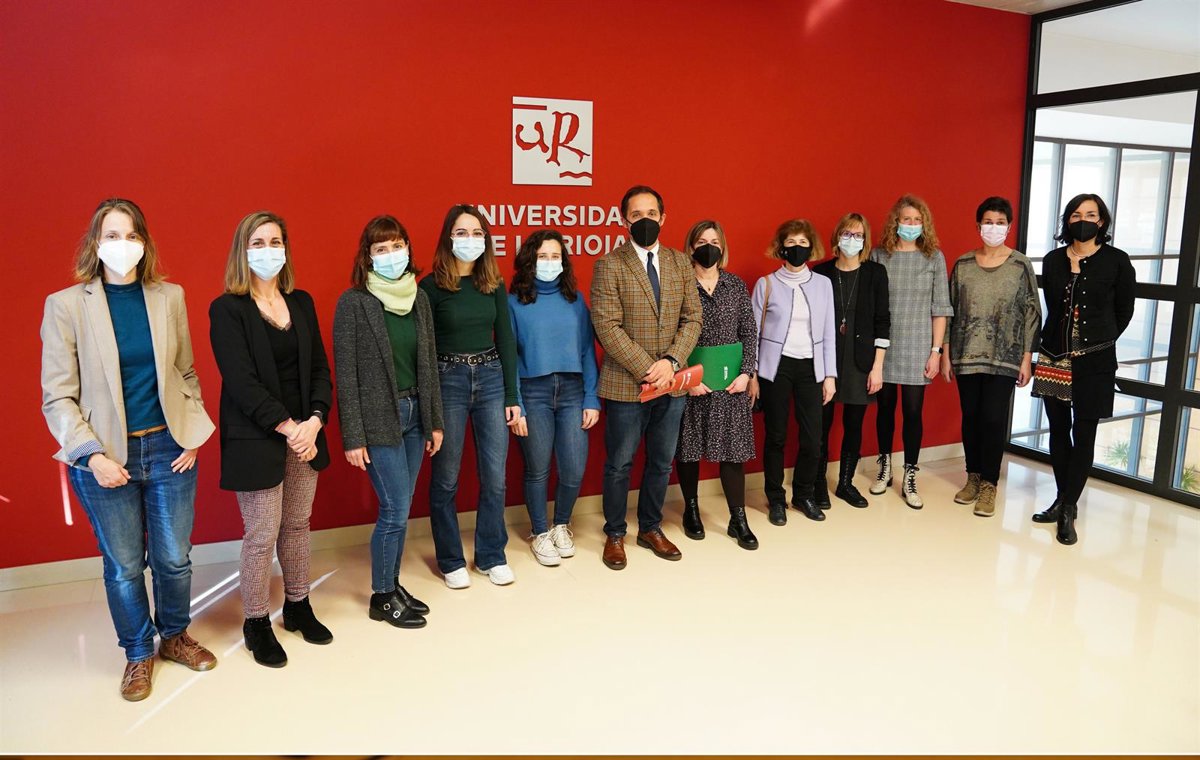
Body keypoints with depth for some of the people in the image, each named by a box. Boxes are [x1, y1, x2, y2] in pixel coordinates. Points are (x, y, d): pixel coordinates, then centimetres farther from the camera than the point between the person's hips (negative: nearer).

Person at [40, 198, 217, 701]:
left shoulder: (169, 297, 1)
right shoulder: (65, 305, -6)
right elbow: (58, 396, -5)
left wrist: (193, 432, -1)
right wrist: (92, 455, -14)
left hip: (169, 450, 2)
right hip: (105, 458, -2)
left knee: (174, 558, 12)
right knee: (124, 566, 12)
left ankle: (175, 636, 37)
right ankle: (138, 654, 33)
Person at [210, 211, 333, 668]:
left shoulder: (301, 303, 8)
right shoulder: (227, 309, -7)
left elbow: (320, 368, 6)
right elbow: (241, 382, -14)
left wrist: (314, 421, -9)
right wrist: (288, 428, -17)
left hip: (305, 434, 5)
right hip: (255, 441, -5)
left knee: (298, 526, 14)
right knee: (263, 536, 2)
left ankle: (298, 606, 31)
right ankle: (257, 625, 21)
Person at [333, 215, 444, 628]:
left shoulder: (419, 297, 7)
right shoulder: (353, 302, -10)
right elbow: (345, 373, -10)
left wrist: (435, 420, 11)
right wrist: (352, 436, -12)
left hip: (414, 414, 5)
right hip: (378, 419, -5)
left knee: (399, 509, 12)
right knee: (395, 510, -1)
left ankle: (391, 584, 29)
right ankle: (382, 597, 17)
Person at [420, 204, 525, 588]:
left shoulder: (494, 284, 5)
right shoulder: (431, 286, -6)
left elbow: (506, 340, 7)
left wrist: (512, 397, 4)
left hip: (491, 378, 4)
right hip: (448, 382, -3)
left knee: (494, 476, 7)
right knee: (445, 478, 7)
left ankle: (491, 555, 25)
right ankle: (450, 560, 24)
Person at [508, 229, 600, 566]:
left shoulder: (575, 299, 7)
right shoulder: (515, 302, 0)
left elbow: (587, 351, 6)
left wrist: (592, 399, 1)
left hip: (572, 391, 2)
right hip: (533, 393, -2)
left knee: (574, 471, 1)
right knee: (537, 470, 7)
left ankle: (561, 525, 29)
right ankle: (540, 533, 29)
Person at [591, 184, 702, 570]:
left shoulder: (680, 262, 7)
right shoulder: (609, 265, -6)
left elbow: (692, 318, 4)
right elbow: (607, 326, -13)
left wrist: (671, 361, -12)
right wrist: (645, 369, -18)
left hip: (672, 382, 4)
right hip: (627, 383, -4)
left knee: (662, 462, 15)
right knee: (619, 464, 8)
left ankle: (651, 528, 33)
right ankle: (615, 534, 26)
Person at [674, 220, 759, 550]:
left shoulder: (736, 285, 6)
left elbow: (750, 332, 6)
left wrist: (746, 373, -5)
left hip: (731, 381, 2)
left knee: (733, 448, 4)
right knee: (689, 447, 8)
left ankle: (738, 520, 15)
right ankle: (691, 510, 27)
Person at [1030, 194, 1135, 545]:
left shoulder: (1117, 261, -2)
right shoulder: (1052, 260, 6)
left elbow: (1123, 312, 6)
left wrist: (1100, 342, 9)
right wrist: (1057, 342, 10)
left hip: (1094, 361, -3)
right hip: (1054, 357, 3)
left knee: (1084, 434, -2)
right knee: (1058, 430, 9)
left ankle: (1068, 510, 3)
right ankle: (1064, 500, 21)